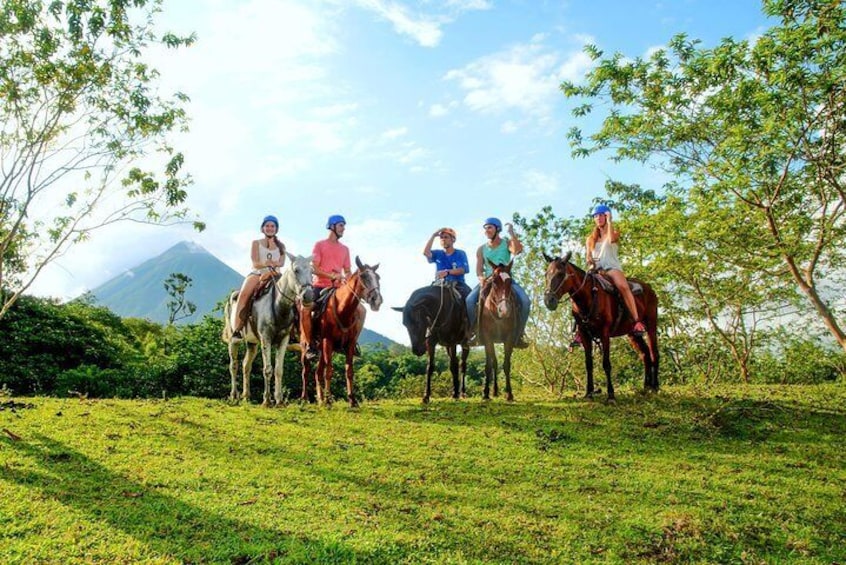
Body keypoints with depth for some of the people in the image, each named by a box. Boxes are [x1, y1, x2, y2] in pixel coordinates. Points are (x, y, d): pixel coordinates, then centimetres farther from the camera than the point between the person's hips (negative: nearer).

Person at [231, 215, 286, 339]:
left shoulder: (280, 245, 17)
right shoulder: (256, 243, 11)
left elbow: (282, 262, 1)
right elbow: (255, 264, -1)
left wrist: (274, 263, -23)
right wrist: (266, 264, -23)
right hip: (257, 273, -2)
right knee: (244, 293, -32)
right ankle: (236, 328, -32)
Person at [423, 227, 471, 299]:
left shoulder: (460, 254, 6)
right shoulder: (438, 254, 15)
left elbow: (463, 270, -10)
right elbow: (426, 252, -6)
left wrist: (447, 272, -26)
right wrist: (433, 236, -2)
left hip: (458, 284, -2)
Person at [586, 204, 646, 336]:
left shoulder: (614, 233, 12)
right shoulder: (591, 239, 21)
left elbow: (611, 239, -13)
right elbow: (588, 257, 14)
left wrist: (609, 220, -5)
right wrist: (590, 262, -10)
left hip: (612, 267, -3)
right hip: (596, 270, 3)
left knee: (623, 286, -36)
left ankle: (637, 322, -38)